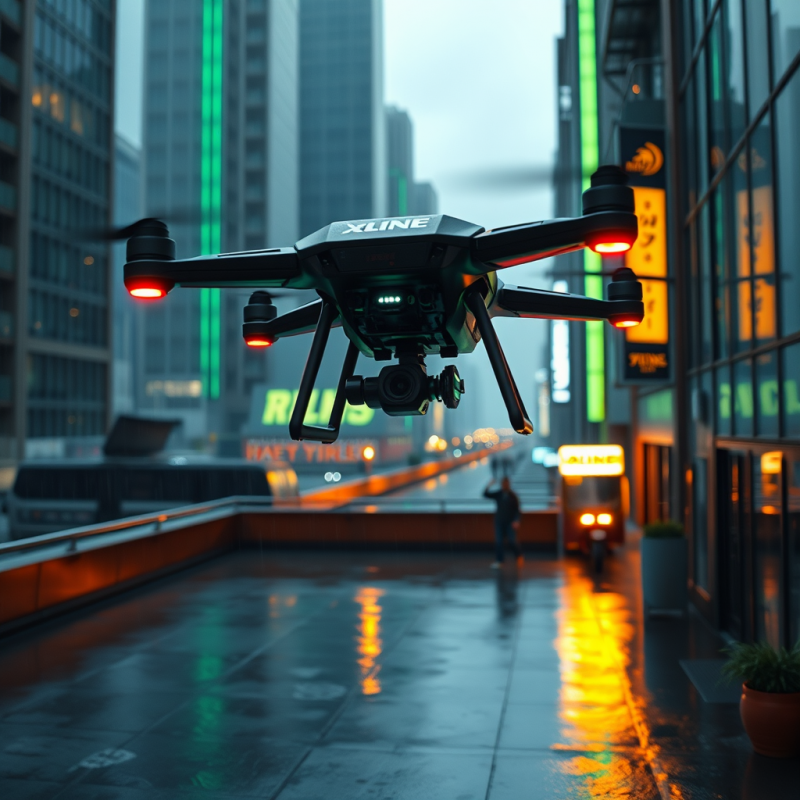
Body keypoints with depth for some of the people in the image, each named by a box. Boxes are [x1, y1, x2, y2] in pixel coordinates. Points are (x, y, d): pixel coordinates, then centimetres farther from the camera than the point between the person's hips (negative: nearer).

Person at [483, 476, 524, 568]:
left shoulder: (513, 496, -1)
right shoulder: (498, 494, 3)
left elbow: (517, 510, 0)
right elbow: (485, 494, -5)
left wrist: (516, 521, -11)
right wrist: (489, 486, -19)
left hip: (510, 523, -2)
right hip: (499, 522, 2)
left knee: (512, 542, -7)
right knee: (498, 542, -3)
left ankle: (519, 556, 18)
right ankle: (499, 561, 3)